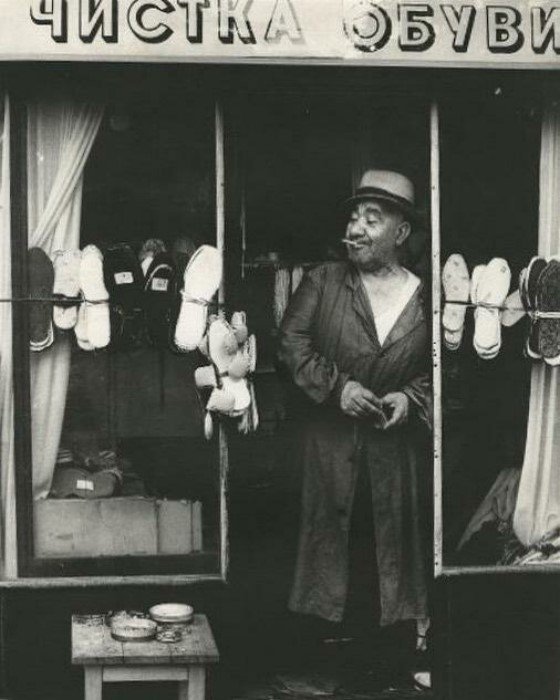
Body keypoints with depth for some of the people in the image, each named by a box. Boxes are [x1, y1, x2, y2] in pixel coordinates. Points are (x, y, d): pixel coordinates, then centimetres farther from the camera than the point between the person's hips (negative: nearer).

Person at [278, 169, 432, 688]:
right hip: (331, 441, 0)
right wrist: (336, 386, -15)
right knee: (329, 528, 5)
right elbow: (291, 343, -4)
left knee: (390, 533, 8)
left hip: (394, 446, 0)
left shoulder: (425, 299, -1)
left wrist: (411, 397, -11)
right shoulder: (323, 282, -1)